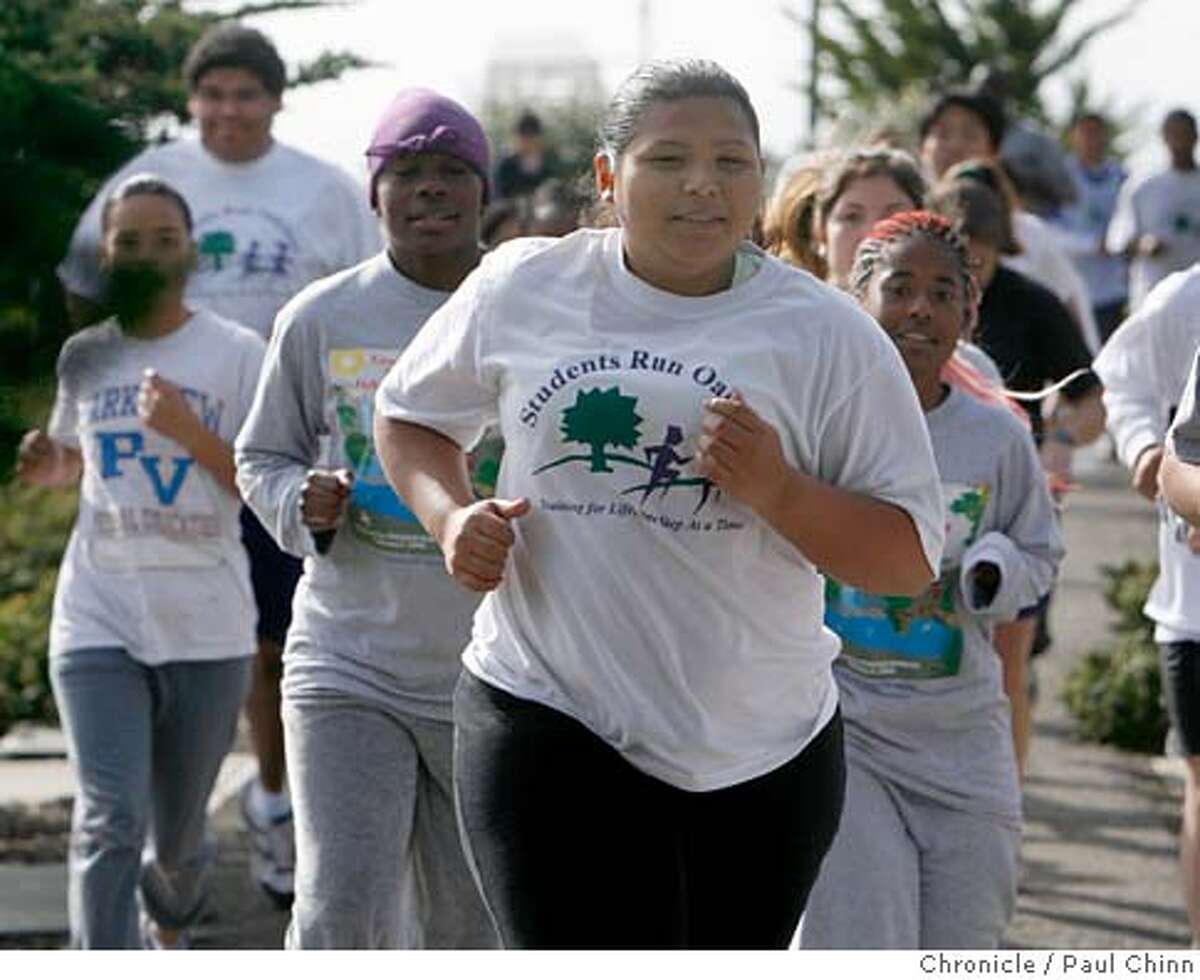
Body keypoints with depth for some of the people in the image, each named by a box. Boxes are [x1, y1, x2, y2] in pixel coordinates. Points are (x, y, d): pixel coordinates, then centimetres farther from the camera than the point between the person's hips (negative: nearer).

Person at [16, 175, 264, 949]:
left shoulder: (238, 355, -2)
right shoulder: (85, 357, 7)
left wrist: (191, 433, -19)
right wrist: (48, 466, 2)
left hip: (207, 626, -1)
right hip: (99, 619, 1)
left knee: (179, 837, 13)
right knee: (109, 824, -15)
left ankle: (170, 930, 45)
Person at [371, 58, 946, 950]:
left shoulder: (827, 334, -2)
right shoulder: (521, 290, 3)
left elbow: (912, 558, -3)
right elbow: (410, 416, 20)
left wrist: (776, 491, -20)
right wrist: (450, 517, -1)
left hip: (766, 743, 1)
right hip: (547, 719, -1)